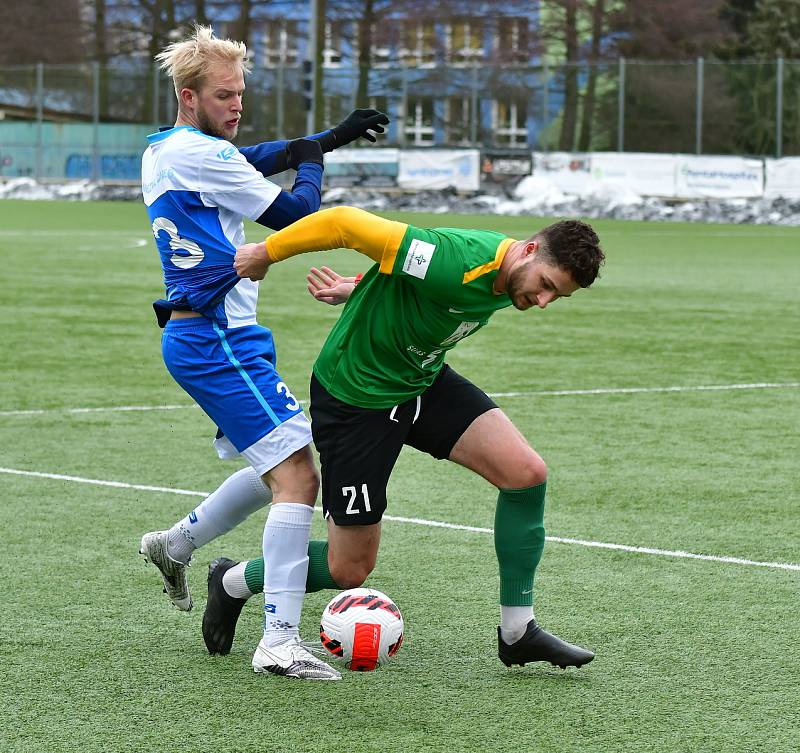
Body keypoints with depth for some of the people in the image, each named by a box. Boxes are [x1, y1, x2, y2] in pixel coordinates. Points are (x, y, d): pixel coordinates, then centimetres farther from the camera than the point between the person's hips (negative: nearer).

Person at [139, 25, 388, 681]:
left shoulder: (162, 152, 15)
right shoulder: (199, 153, -15)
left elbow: (249, 160, 26)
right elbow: (294, 214, -9)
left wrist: (329, 138, 18)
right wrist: (313, 164, 10)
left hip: (192, 336, 10)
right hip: (219, 339, -10)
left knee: (278, 468, 23)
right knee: (298, 476, -15)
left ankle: (175, 546, 35)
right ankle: (280, 642, -19)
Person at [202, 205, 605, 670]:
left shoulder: (507, 281, -7)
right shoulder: (459, 262, -35)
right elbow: (345, 222, -31)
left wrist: (360, 290, 12)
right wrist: (266, 253, -20)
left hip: (424, 382, 8)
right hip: (354, 394, -8)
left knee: (528, 474, -11)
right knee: (350, 571, 0)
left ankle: (518, 632, 4)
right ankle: (232, 583, 29)